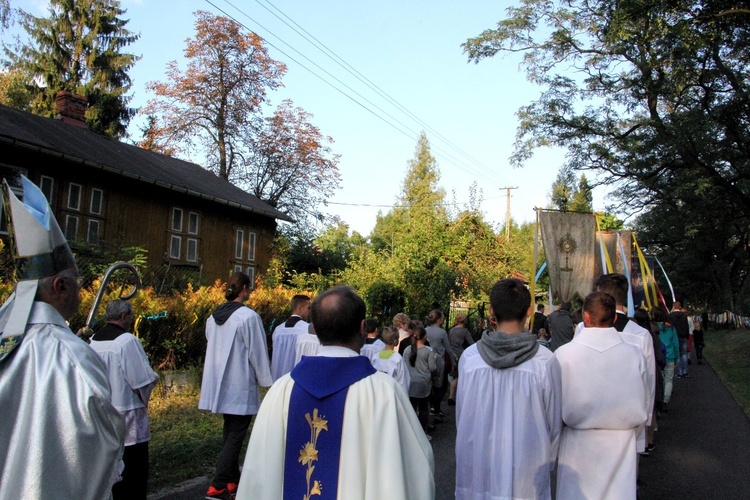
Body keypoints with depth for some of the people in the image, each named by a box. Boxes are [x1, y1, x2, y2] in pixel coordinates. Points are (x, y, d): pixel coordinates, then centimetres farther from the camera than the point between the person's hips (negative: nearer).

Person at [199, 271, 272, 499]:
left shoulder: (213, 316, 4)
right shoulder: (248, 317, -17)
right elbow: (257, 352, -13)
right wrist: (267, 381, -2)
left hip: (220, 383, 8)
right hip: (240, 385, -8)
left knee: (230, 433, 18)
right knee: (236, 436, 2)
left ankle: (232, 481, 28)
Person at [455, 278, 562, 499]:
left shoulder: (469, 357, -12)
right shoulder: (545, 361, -15)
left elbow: (461, 416, -1)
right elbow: (554, 422, -3)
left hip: (477, 470, 1)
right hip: (526, 473, -1)